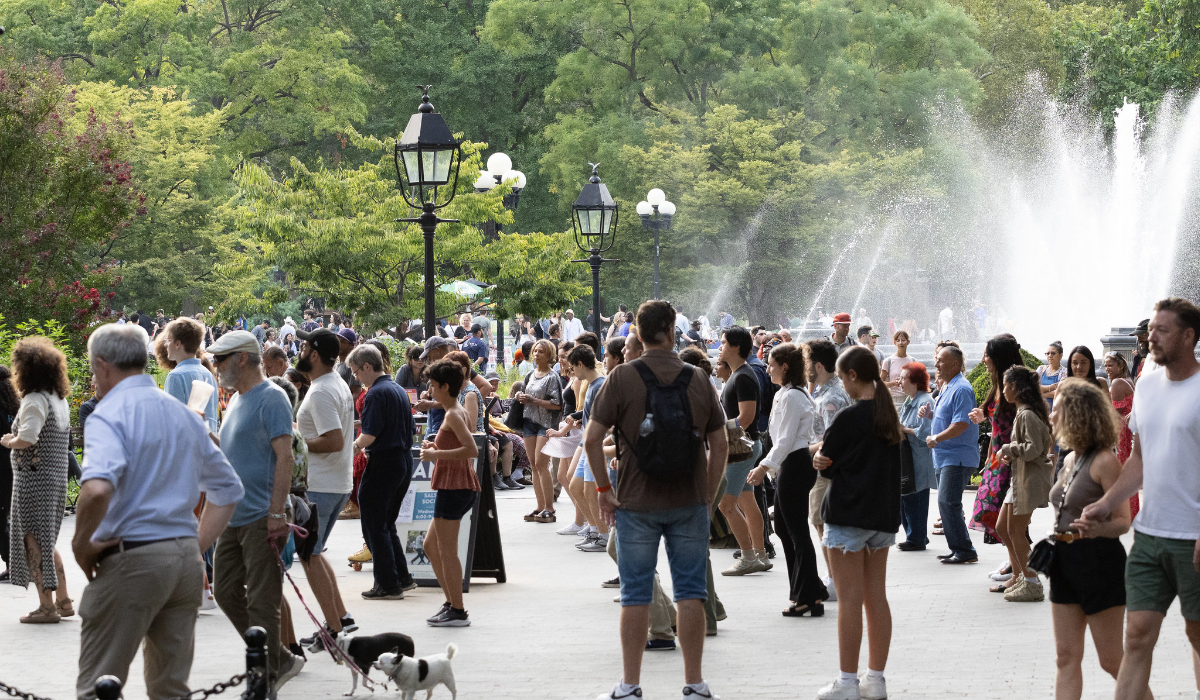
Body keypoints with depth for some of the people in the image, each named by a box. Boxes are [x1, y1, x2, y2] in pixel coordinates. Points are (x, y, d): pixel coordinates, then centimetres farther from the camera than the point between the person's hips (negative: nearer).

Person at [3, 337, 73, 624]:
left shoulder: (34, 400, -15)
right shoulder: (59, 399, 12)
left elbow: (27, 438, -26)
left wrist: (8, 441, -6)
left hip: (34, 478, -9)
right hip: (57, 478, 9)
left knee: (34, 541, -2)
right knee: (47, 542, 18)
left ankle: (47, 605, -2)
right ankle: (63, 600, 18)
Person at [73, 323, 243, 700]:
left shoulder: (109, 415, -10)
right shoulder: (185, 415, 14)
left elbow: (97, 488, -29)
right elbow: (229, 489, 20)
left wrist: (81, 543, -14)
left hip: (131, 559, -7)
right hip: (185, 562, 7)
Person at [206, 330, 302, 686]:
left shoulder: (270, 398, -12)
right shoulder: (236, 399, 16)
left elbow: (285, 457, -19)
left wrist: (276, 513, -24)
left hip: (260, 519, -10)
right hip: (233, 517, 10)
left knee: (261, 602, -5)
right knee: (227, 593, 12)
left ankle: (265, 682, 3)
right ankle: (281, 660, 21)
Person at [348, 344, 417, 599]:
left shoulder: (376, 393, -15)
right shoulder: (399, 390, 13)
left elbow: (370, 434, -21)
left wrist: (355, 447, -1)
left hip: (383, 463, -9)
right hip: (405, 461, 9)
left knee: (375, 526, 0)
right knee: (387, 524, 19)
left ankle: (388, 585, 1)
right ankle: (402, 578, 18)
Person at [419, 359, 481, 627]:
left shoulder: (453, 415, -15)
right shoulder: (462, 412, 15)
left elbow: (472, 449, -26)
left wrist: (436, 454, -21)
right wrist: (436, 447, 13)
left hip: (454, 487, -10)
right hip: (461, 486, 10)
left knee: (447, 551, -4)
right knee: (431, 545, 17)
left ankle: (457, 612, 0)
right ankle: (451, 602, 20)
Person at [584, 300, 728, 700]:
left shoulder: (623, 377, -5)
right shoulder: (698, 380, 1)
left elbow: (592, 439, -9)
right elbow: (719, 444, 3)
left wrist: (604, 489, 0)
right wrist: (708, 494, 11)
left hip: (637, 502, -1)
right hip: (689, 502, 1)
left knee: (636, 594, 5)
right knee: (690, 592, 7)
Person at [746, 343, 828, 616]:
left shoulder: (792, 396, -16)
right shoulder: (784, 394, 15)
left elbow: (785, 440, -20)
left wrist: (765, 466, -21)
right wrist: (770, 466, 20)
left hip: (795, 467, -11)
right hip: (789, 466, 11)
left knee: (797, 531, -4)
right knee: (783, 527, 15)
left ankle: (807, 597, 2)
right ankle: (812, 591, 21)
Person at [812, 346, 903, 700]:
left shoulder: (850, 418, -15)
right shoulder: (888, 415, 9)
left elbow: (825, 464, -10)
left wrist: (821, 454, 11)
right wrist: (828, 460, 0)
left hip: (849, 515, -7)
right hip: (883, 514, 7)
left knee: (850, 600, -3)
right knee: (876, 597, 10)